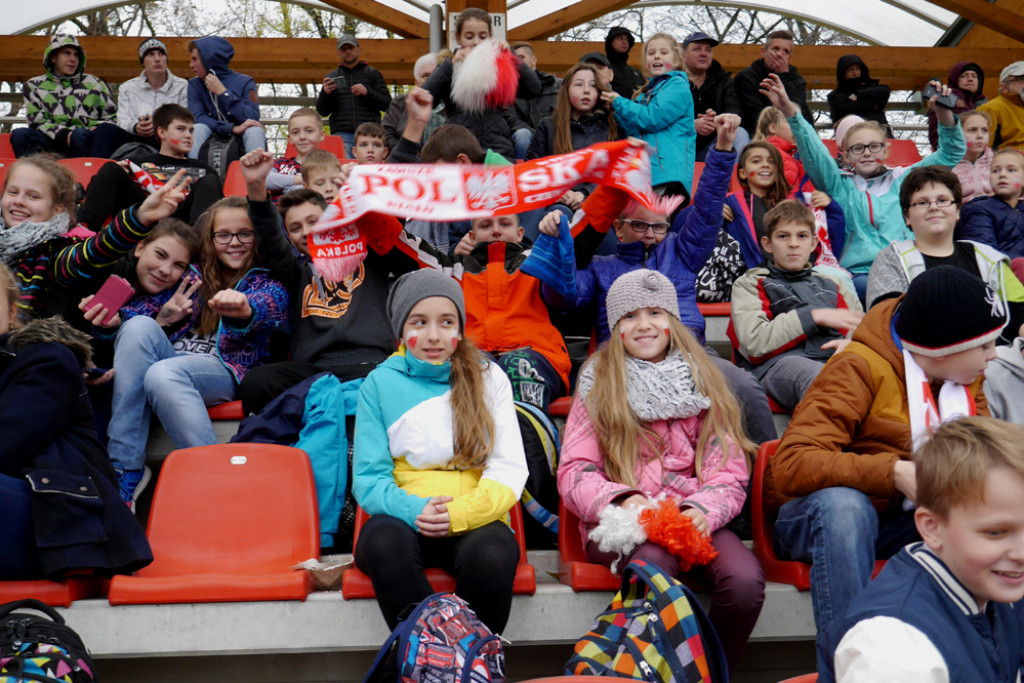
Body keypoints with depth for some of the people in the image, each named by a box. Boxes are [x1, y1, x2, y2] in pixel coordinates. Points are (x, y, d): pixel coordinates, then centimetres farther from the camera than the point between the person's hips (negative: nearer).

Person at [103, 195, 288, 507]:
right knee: (139, 326, -27)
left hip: (224, 370, -4)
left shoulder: (266, 282, 11)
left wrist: (243, 309, -41)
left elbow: (266, 307, -14)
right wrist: (114, 320, -9)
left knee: (162, 373, -35)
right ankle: (124, 467, -29)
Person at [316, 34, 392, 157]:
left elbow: (387, 104, 6)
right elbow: (322, 112, 15)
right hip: (342, 134, 1)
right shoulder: (331, 77, 19)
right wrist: (325, 93, -5)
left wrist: (368, 92, -9)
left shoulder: (372, 73, 15)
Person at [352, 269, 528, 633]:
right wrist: (414, 511, -16)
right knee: (384, 542, -34)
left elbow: (509, 469, 2)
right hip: (405, 518, 0)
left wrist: (461, 512, -17)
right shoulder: (380, 384, 8)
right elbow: (369, 479, 5)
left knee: (493, 554, -34)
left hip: (474, 519, 0)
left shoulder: (489, 378, 9)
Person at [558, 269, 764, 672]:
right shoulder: (598, 385, 12)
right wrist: (621, 500, -18)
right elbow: (573, 473, 3)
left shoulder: (701, 382, 16)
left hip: (693, 518, 2)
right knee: (653, 562, -36)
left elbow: (728, 472, 8)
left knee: (745, 579, -27)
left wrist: (704, 509, -15)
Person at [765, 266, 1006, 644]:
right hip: (815, 516, -6)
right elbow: (790, 466, -28)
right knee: (842, 503, -40)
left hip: (904, 520, 6)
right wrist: (893, 472, -37)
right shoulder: (859, 369, -18)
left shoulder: (965, 375, 5)